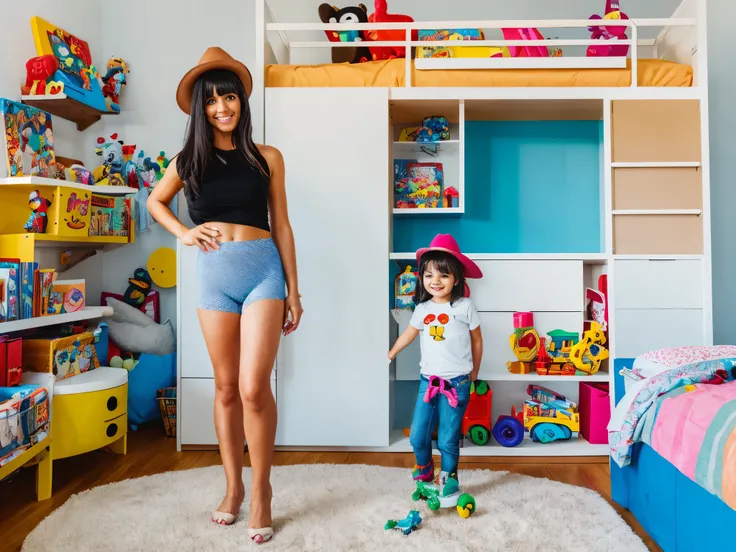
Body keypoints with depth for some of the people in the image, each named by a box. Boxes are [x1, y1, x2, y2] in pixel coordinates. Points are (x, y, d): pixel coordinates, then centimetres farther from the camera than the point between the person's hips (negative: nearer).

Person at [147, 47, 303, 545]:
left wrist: (293, 290, 4)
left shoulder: (267, 158, 4)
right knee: (226, 388, 10)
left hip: (263, 270, -2)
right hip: (213, 275, 2)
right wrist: (182, 233, 6)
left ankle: (261, 489, 10)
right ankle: (233, 486, 26)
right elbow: (155, 201, 25)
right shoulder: (188, 161, 8)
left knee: (254, 388, -10)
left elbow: (281, 225, 6)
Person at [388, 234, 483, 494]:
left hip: (456, 383, -3)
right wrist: (389, 354, 29)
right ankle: (424, 470, 36)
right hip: (428, 381, 4)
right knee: (417, 435, 8)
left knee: (448, 438, 2)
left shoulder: (464, 307, -7)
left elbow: (477, 340, 3)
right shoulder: (422, 309, 3)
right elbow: (409, 333, 20)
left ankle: (448, 477, 26)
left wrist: (473, 375, 11)